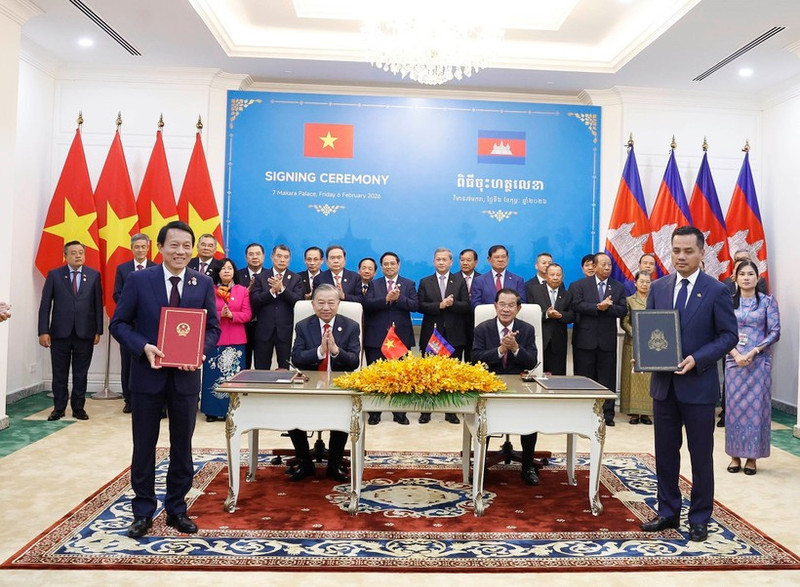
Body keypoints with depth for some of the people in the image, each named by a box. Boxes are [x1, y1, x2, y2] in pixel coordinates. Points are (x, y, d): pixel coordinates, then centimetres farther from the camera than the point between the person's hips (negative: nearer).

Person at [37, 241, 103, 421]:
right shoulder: (54, 275, 3)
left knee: (81, 374, 8)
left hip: (85, 333, 0)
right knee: (60, 373, 8)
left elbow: (98, 304, 4)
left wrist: (98, 330, -1)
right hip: (60, 332, 0)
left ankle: (78, 407, 19)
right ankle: (59, 408, 20)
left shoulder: (94, 275, 4)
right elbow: (45, 304, 1)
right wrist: (43, 331, -6)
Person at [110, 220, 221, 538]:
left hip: (186, 376, 1)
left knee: (182, 446, 11)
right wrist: (144, 347, -18)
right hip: (148, 374, -1)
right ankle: (143, 512, 26)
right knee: (144, 446, 10)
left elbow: (213, 327, 4)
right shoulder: (139, 279, -4)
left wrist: (200, 350, -16)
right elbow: (119, 323, -2)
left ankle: (177, 509, 27)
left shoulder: (204, 283, 0)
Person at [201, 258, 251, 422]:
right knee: (213, 375, 2)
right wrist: (219, 314, -17)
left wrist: (231, 315, -15)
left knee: (234, 375, 3)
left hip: (236, 340, 1)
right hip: (214, 339, -1)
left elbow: (247, 315, 0)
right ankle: (212, 411, 11)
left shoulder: (242, 290, 6)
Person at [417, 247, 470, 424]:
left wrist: (452, 303, -19)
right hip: (431, 334, 0)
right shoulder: (425, 282, 8)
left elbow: (467, 307, -2)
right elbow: (421, 306, -4)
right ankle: (426, 411, 14)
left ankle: (451, 412, 14)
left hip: (454, 335, 0)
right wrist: (440, 305, -16)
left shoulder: (460, 281, 7)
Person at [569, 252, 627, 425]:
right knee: (583, 377, 5)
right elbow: (577, 305, -11)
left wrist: (607, 307, -17)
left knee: (607, 378, 5)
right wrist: (598, 307, -19)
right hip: (585, 338, -2)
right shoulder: (580, 285, 3)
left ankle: (607, 414, 14)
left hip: (607, 340, 2)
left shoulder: (618, 287, 10)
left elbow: (623, 310, 0)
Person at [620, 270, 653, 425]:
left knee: (649, 377, 0)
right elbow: (624, 322, 1)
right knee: (633, 376, -1)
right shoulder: (629, 300, 6)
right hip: (633, 344, -1)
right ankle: (633, 412, 5)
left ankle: (646, 413, 7)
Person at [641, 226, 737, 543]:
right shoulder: (658, 287, 6)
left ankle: (699, 519, 23)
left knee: (701, 455, 8)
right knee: (665, 452, 13)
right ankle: (668, 512, 28)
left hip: (699, 384, -4)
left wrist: (697, 359, -18)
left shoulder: (717, 290, -6)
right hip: (663, 383, 4)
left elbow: (729, 336, -6)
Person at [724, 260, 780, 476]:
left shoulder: (768, 301, 3)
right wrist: (736, 355, -12)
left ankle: (752, 456, 11)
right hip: (734, 360, 1)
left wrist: (754, 351, -14)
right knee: (734, 406, 2)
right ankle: (735, 455, 11)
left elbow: (775, 332, -2)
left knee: (756, 406, 1)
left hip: (759, 361, -1)